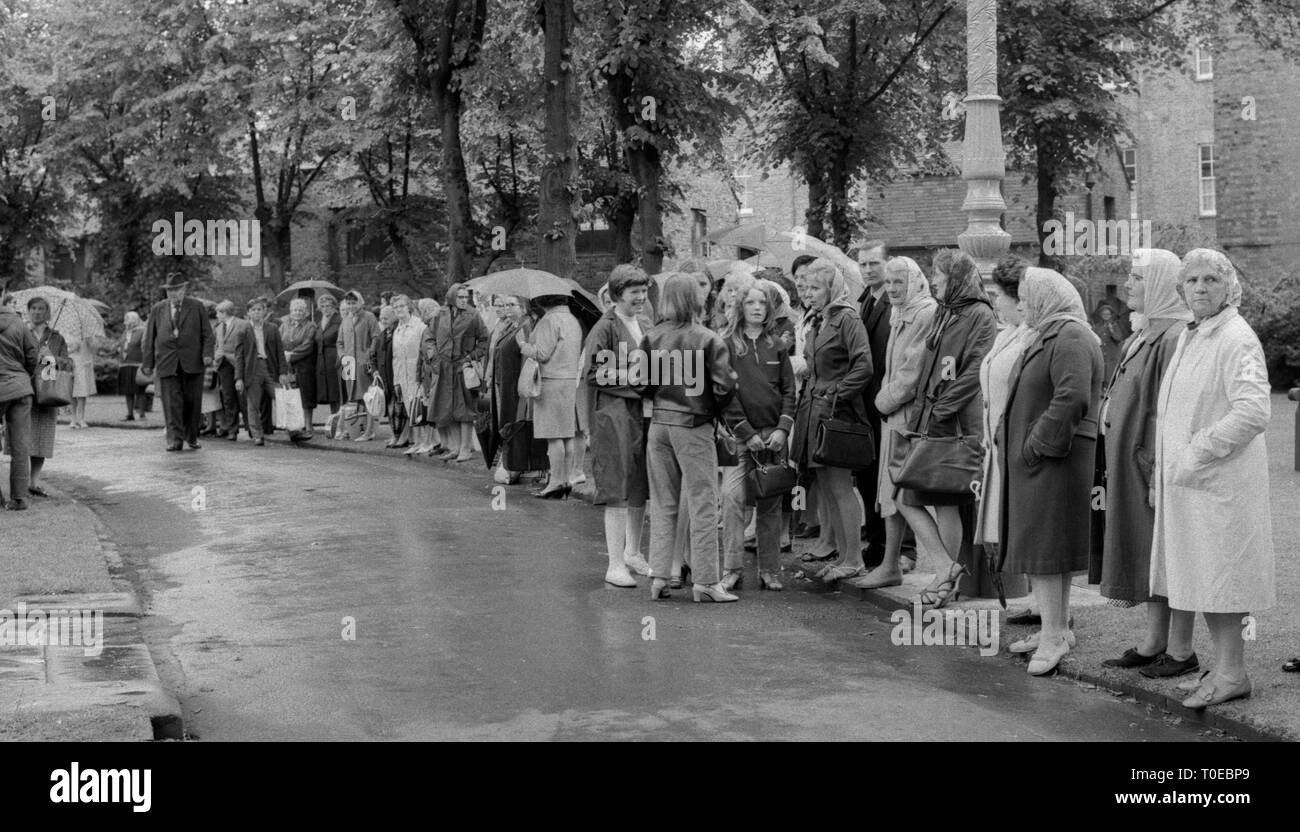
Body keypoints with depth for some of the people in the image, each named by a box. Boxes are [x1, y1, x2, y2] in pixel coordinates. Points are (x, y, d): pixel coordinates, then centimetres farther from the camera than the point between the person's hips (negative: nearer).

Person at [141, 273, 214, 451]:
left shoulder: (197, 307, 8)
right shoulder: (157, 309, 11)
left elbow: (207, 333, 5)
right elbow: (150, 337, 12)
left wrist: (207, 353, -10)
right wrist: (148, 363, 7)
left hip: (192, 362, 0)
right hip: (167, 363, 0)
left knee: (192, 400, 3)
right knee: (171, 402, -8)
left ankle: (192, 436, 18)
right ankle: (175, 439, -10)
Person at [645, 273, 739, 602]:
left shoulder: (652, 338, -1)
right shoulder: (708, 340, -11)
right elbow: (724, 385, -15)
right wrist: (713, 409, 3)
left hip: (659, 424, 4)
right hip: (694, 427, -4)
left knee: (663, 505, 13)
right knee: (703, 505, 3)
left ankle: (658, 577, 13)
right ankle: (705, 581, 5)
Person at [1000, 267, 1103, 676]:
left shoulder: (1071, 338, -15)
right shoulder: (1050, 336, 18)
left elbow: (1072, 398, -27)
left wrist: (1038, 444, -22)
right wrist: (1015, 442, 13)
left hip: (1053, 458, -10)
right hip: (1033, 456, 10)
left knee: (1042, 547, -9)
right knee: (1044, 545, 14)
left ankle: (1054, 635, -5)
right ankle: (1056, 629, 22)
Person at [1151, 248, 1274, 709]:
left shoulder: (1237, 339, -13)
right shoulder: (1188, 337, 14)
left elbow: (1253, 413, -23)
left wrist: (1196, 451, -18)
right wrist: (1164, 468, 15)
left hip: (1220, 480, -9)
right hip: (1184, 479, 9)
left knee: (1219, 577, -2)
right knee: (1201, 576, 13)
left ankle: (1232, 674, 8)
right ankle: (1226, 666, 23)